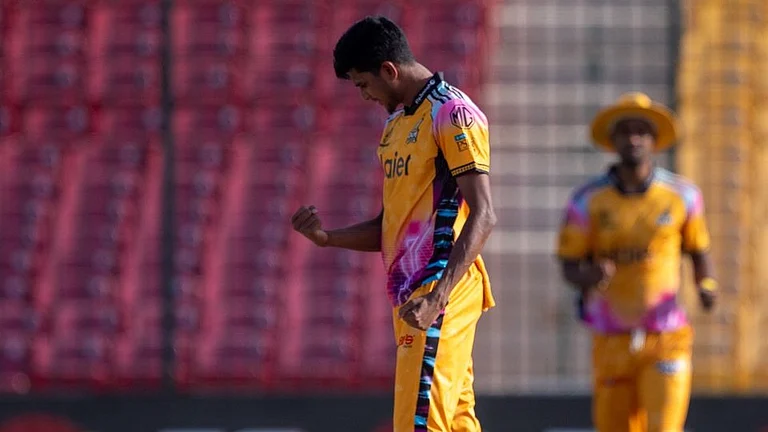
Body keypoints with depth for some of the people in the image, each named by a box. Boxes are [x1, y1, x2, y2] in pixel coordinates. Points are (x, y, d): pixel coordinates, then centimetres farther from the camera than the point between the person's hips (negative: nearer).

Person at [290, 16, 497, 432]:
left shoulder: (452, 113, -9)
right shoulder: (395, 122, 20)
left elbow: (482, 216, -17)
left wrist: (438, 296, -26)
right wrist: (327, 237, 6)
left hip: (440, 291, -9)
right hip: (408, 293, 9)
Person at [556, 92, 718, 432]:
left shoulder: (682, 195, 0)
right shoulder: (588, 200, -2)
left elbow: (699, 251, 14)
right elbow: (569, 268, 2)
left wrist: (706, 286, -7)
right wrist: (590, 276, -22)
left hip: (666, 340, -1)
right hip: (612, 341, 1)